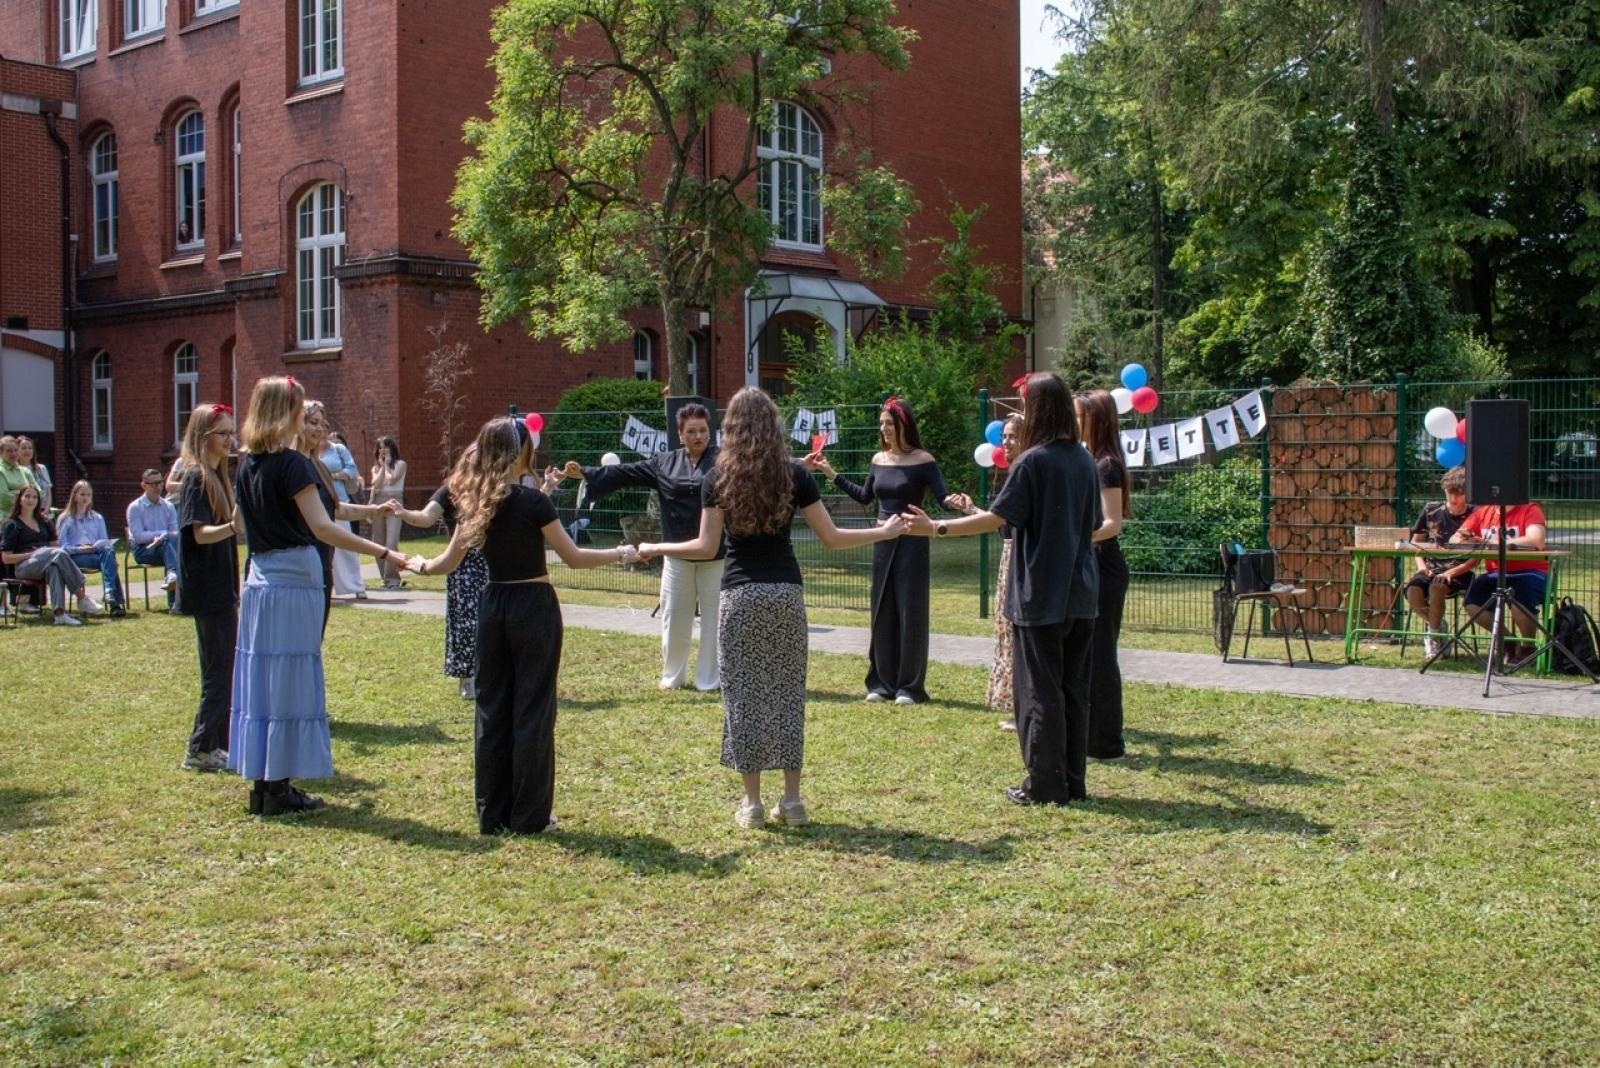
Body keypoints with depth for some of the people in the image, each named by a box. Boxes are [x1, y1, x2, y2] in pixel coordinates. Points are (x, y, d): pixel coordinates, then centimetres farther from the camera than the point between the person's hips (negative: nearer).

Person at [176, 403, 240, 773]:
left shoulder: (217, 476, 14)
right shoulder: (196, 477, -13)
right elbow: (200, 533, -22)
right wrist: (234, 526, -36)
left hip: (222, 588, 9)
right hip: (207, 590, -9)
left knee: (225, 670, 11)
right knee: (219, 670, -6)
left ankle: (220, 745, 17)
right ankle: (200, 750, 0)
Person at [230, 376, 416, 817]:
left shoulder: (246, 465, 9)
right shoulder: (292, 464, -14)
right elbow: (322, 528, -24)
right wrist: (383, 553, -27)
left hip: (259, 578, 8)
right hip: (294, 580, -8)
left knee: (261, 677, 11)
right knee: (291, 681, -2)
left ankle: (263, 783, 17)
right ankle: (279, 790, 3)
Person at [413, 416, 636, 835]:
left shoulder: (475, 503, 3)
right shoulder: (533, 501, -13)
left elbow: (448, 562, 8)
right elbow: (573, 557, -11)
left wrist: (420, 565, 29)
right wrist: (620, 553, 3)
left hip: (493, 607, 6)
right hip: (534, 607, -5)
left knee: (492, 709, 11)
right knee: (532, 710, 2)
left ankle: (492, 814, 17)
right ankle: (529, 817, 7)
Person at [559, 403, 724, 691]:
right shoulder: (664, 463, 8)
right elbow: (625, 473, 10)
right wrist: (585, 473, 6)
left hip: (716, 554, -3)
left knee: (713, 617, 2)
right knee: (674, 617, 9)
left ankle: (709, 679, 14)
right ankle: (672, 676, 24)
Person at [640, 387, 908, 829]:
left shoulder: (719, 477, -2)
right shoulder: (794, 475, 1)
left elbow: (706, 548, -3)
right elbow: (831, 538, 1)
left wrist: (655, 549, 11)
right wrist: (884, 532, 15)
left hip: (740, 595, -1)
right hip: (786, 592, 1)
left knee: (744, 695, 5)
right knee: (788, 692, 9)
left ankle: (752, 802, 9)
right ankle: (792, 799, 12)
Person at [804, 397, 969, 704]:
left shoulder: (922, 460, -9)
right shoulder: (879, 460, 7)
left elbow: (943, 496, -15)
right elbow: (864, 497, 19)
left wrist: (956, 501, -38)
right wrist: (830, 472, 18)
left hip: (911, 543, -6)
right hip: (882, 541, 6)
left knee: (910, 612, -1)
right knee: (882, 612, 9)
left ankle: (910, 686, 8)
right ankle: (883, 682, 19)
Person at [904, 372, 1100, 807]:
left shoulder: (1033, 461, -14)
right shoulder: (1085, 461, 7)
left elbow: (999, 517, -15)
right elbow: (1093, 526, 14)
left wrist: (936, 528, -10)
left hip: (1040, 596, -6)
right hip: (1081, 595, 7)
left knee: (1039, 690, 1)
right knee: (1074, 689, 11)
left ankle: (1045, 785, 5)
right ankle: (1072, 782, 17)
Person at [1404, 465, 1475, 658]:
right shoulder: (1431, 510, 5)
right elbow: (1415, 541, 14)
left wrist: (1451, 573, -18)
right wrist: (1421, 565, -2)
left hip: (1458, 572, -3)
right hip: (1430, 569, 3)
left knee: (1436, 588, -35)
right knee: (1412, 592, -29)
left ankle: (1434, 633, -9)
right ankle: (1436, 624, 3)